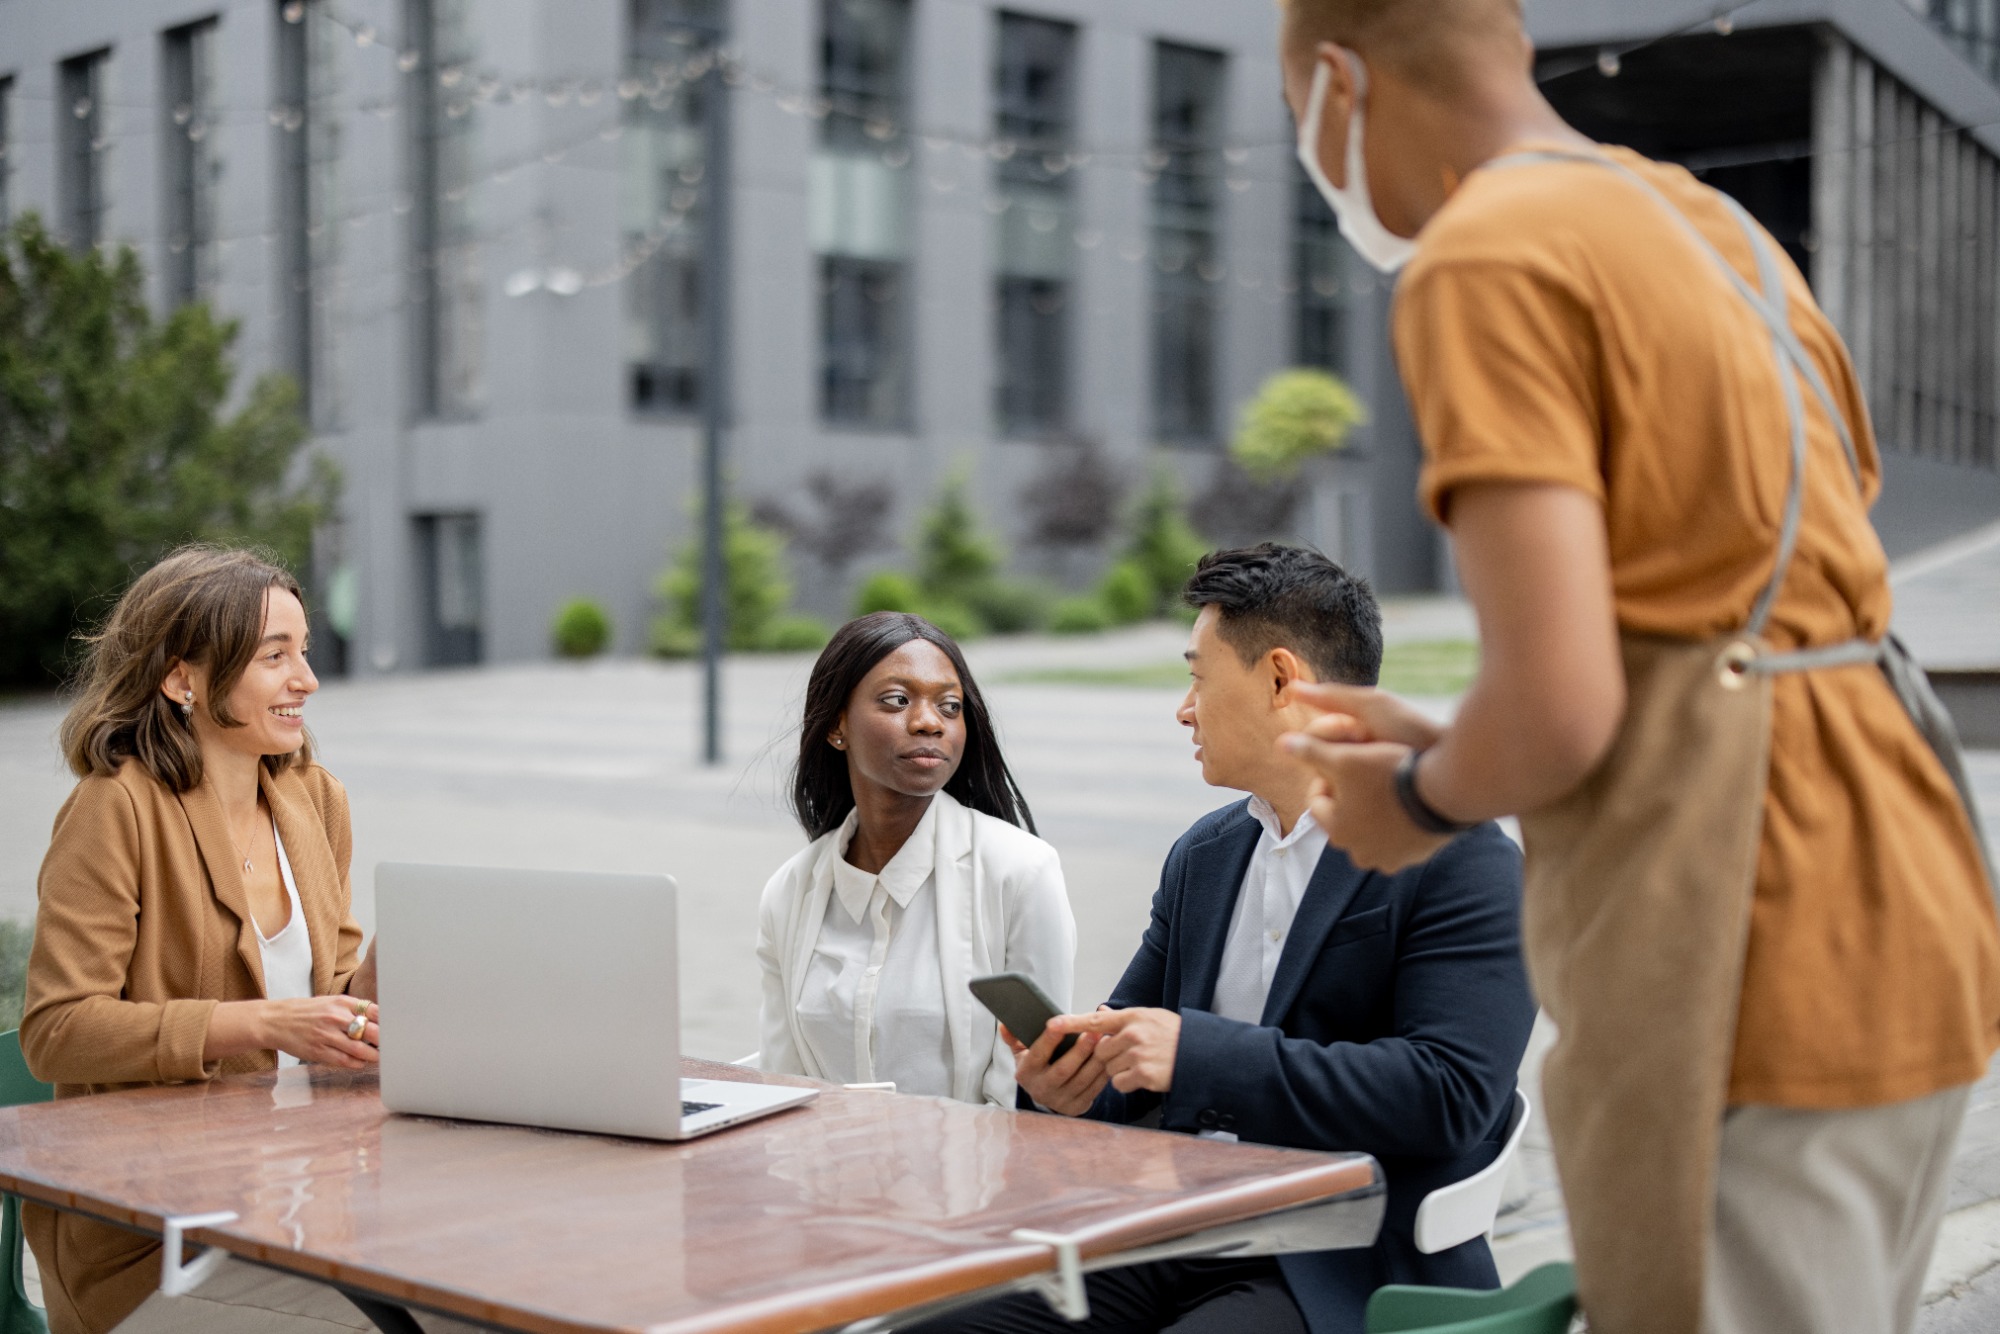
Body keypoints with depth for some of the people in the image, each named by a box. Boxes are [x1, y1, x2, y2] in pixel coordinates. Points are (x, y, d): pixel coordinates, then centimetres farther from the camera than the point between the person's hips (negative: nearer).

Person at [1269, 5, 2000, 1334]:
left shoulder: (1485, 257, -9)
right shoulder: (1714, 226, 18)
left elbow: (1558, 707, -19)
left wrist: (1423, 801, 3)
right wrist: (1448, 747, 22)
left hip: (1753, 979, -9)